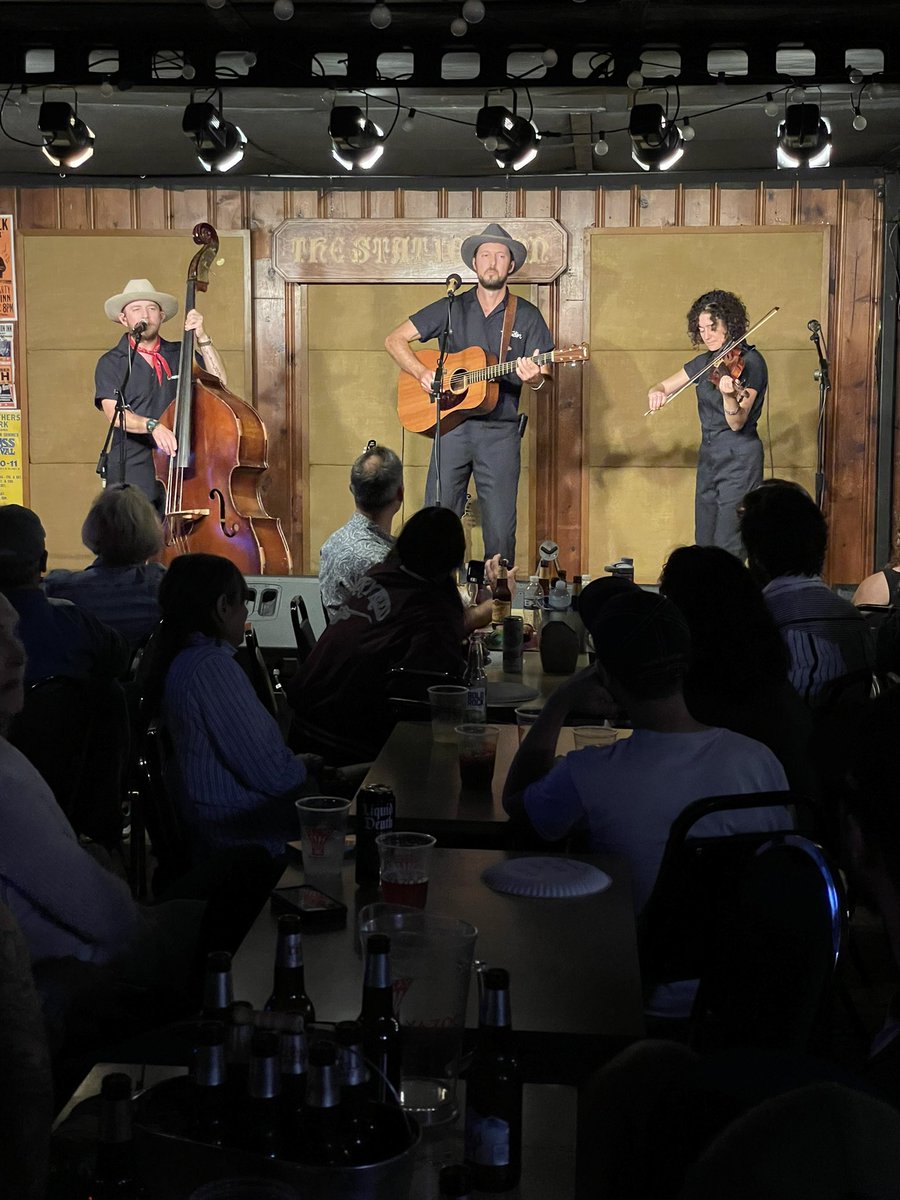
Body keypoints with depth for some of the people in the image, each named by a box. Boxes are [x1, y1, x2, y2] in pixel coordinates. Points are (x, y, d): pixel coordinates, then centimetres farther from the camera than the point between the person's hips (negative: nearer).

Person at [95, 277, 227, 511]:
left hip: (178, 466, 2)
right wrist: (152, 425, -26)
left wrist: (203, 339, -3)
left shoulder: (180, 355, 13)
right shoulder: (111, 363, 4)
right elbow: (114, 413, -10)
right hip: (132, 472, -2)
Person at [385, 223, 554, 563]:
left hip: (500, 432, -1)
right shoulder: (452, 308, 8)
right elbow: (394, 339, 9)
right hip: (451, 425, 1)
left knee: (501, 532, -2)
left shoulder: (527, 317, 4)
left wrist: (535, 380, -21)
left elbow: (547, 389, 3)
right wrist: (422, 373, -7)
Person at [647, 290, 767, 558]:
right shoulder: (704, 362, 9)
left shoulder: (750, 362, -11)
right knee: (704, 543, 10)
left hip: (738, 459, -7)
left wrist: (730, 396, -39)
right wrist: (656, 393, -10)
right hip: (708, 457, 7)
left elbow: (737, 424, -18)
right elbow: (664, 386, 14)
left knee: (728, 548, -12)